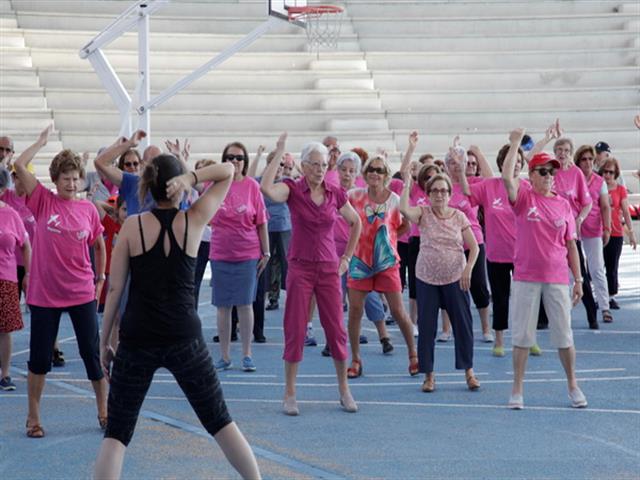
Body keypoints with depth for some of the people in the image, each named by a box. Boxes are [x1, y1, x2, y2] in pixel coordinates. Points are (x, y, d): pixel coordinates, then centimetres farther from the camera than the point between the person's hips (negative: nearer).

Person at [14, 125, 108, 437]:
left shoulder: (88, 209, 0)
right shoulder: (43, 202, -4)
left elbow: (99, 246, 15)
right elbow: (19, 166, -15)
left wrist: (100, 279, 13)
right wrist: (42, 141, -7)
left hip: (82, 294, 1)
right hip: (44, 294, -1)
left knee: (92, 354, 5)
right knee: (39, 357, 6)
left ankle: (104, 412, 19)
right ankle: (33, 418, 18)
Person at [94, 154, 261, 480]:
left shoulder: (132, 226, -3)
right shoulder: (194, 220, -1)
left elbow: (115, 288, -2)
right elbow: (228, 171, 8)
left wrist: (104, 341, 6)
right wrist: (191, 178, -10)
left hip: (136, 340, -1)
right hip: (184, 339, 1)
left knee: (117, 432, 4)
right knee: (219, 421, 16)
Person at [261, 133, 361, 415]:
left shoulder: (335, 194, 3)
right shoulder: (293, 189, -6)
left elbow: (355, 223, 18)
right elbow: (267, 189, -29)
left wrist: (347, 257, 12)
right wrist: (279, 153, -25)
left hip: (329, 270, 3)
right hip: (300, 268, -2)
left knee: (336, 330, 4)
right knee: (295, 331, 0)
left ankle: (344, 390, 15)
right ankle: (290, 395, 7)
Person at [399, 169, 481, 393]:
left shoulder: (459, 217, 0)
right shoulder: (423, 213, -2)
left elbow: (474, 247, 1)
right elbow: (403, 209, -24)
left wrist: (468, 269, -12)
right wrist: (407, 184, -19)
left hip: (455, 278, 0)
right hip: (426, 278, 0)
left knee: (463, 324, 3)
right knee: (426, 326, 2)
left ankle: (468, 371, 16)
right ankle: (428, 375, 12)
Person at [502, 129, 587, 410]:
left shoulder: (563, 205, 5)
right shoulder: (523, 199, -1)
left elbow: (571, 246, 9)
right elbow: (506, 178, -22)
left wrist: (578, 280, 6)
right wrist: (515, 144, -16)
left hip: (557, 278, 2)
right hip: (525, 278, -2)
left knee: (564, 336, 8)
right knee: (522, 335, 4)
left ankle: (573, 386, 23)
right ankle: (517, 390, 11)